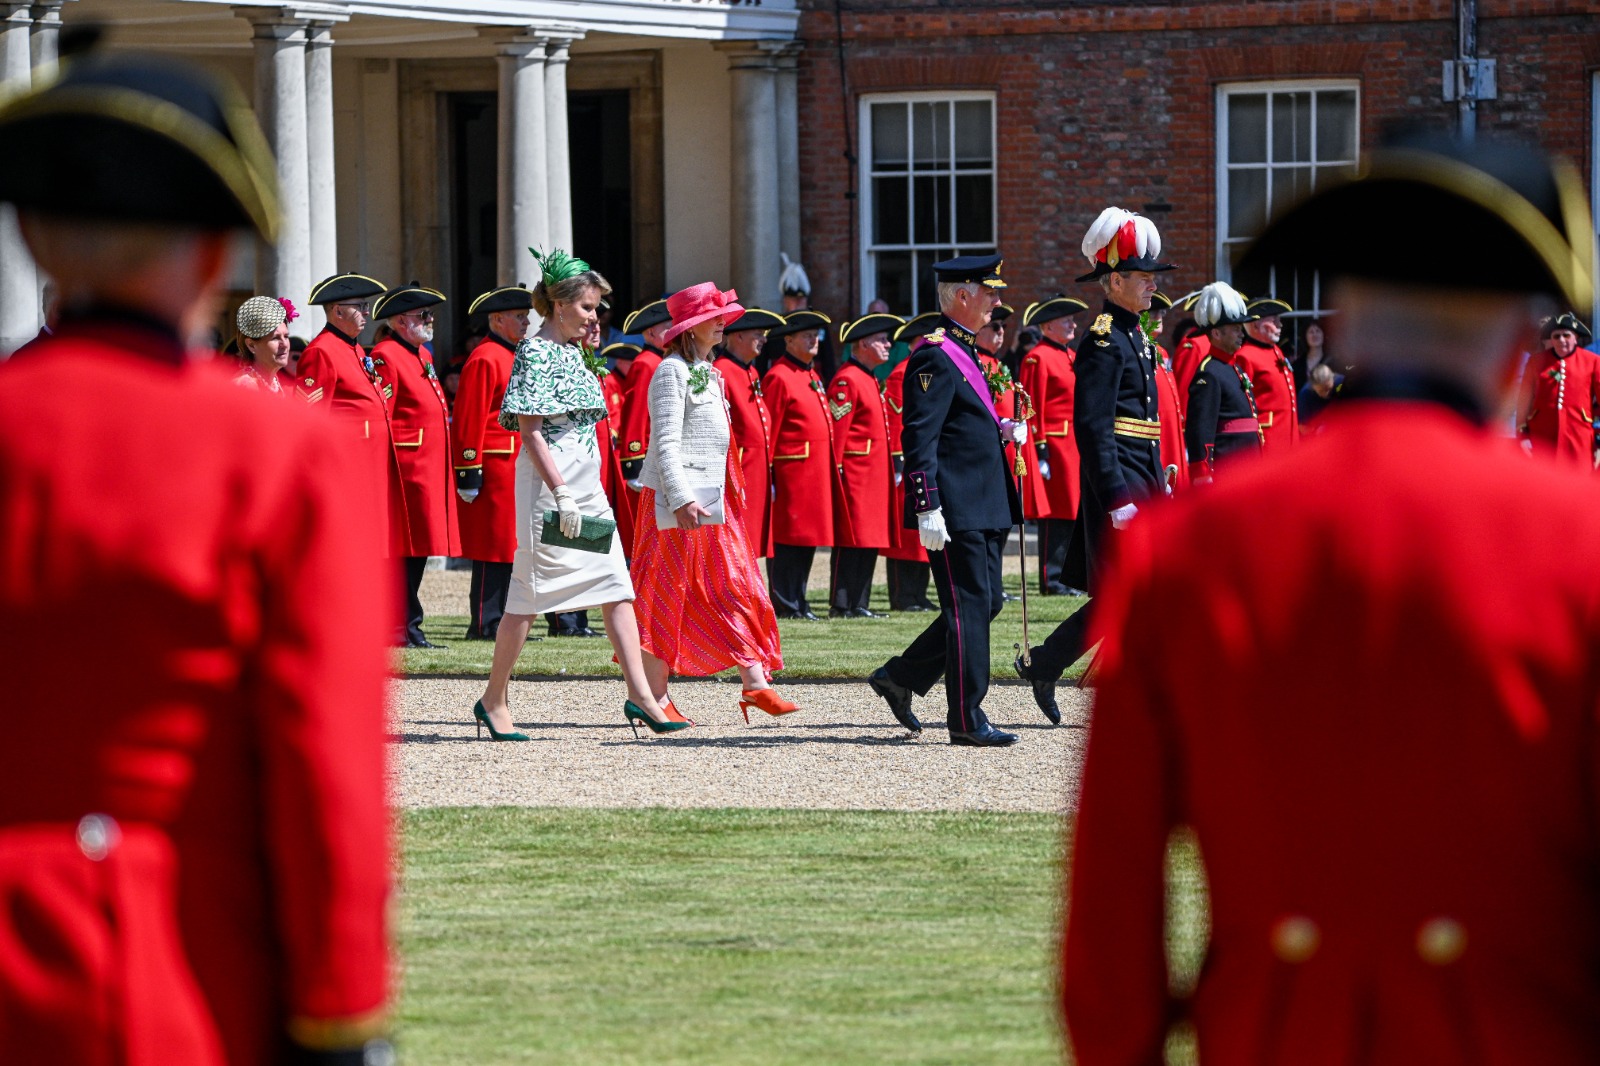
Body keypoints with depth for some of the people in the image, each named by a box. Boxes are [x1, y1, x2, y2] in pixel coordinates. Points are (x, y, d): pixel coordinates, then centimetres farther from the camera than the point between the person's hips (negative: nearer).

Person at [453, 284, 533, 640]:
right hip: (495, 469, -9)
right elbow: (469, 421, -15)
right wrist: (470, 473, -19)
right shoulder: (485, 359, -11)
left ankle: (502, 620, 12)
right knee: (494, 547, -7)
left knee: (509, 547, 9)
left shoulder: (513, 357, 19)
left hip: (517, 471, 9)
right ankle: (485, 624, -5)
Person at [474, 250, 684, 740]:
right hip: (549, 482, -9)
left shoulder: (572, 353, 15)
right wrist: (561, 494, -21)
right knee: (529, 593, -1)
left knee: (617, 588, 0)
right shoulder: (535, 353, -11)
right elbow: (530, 428, -17)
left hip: (587, 484, 9)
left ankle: (640, 695, -3)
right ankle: (494, 700, 10)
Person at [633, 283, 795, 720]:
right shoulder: (672, 372, -12)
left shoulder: (707, 372, 16)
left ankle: (756, 685, 3)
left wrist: (732, 491, 20)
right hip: (678, 499, -9)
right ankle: (654, 698, 2)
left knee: (738, 591, 4)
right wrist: (681, 500, -25)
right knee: (667, 599, -3)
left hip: (713, 499, 9)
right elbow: (666, 443, -18)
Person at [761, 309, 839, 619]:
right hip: (791, 473, -9)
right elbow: (767, 430, -12)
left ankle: (798, 600, 14)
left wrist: (830, 468, 19)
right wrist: (767, 476, -15)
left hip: (816, 473, 9)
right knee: (788, 536, -6)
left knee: (809, 536, 10)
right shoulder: (779, 377, -9)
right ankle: (784, 603, -4)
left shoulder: (812, 377, 19)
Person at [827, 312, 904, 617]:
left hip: (875, 475, 10)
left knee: (869, 542, 9)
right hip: (856, 474, -10)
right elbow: (836, 431, -16)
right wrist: (837, 472, -19)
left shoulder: (870, 379, 19)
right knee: (852, 539, -8)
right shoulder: (847, 380, -12)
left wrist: (892, 470, 22)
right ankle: (842, 605, -5)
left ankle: (859, 603, 13)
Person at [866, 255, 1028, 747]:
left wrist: (1001, 431, 9)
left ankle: (899, 678, 21)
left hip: (982, 507, 10)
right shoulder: (936, 356, -14)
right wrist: (928, 507, -24)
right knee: (970, 606, -6)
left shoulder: (962, 352, 17)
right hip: (957, 509, -10)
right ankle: (967, 719, -1)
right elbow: (920, 437, -20)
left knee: (984, 603, 12)